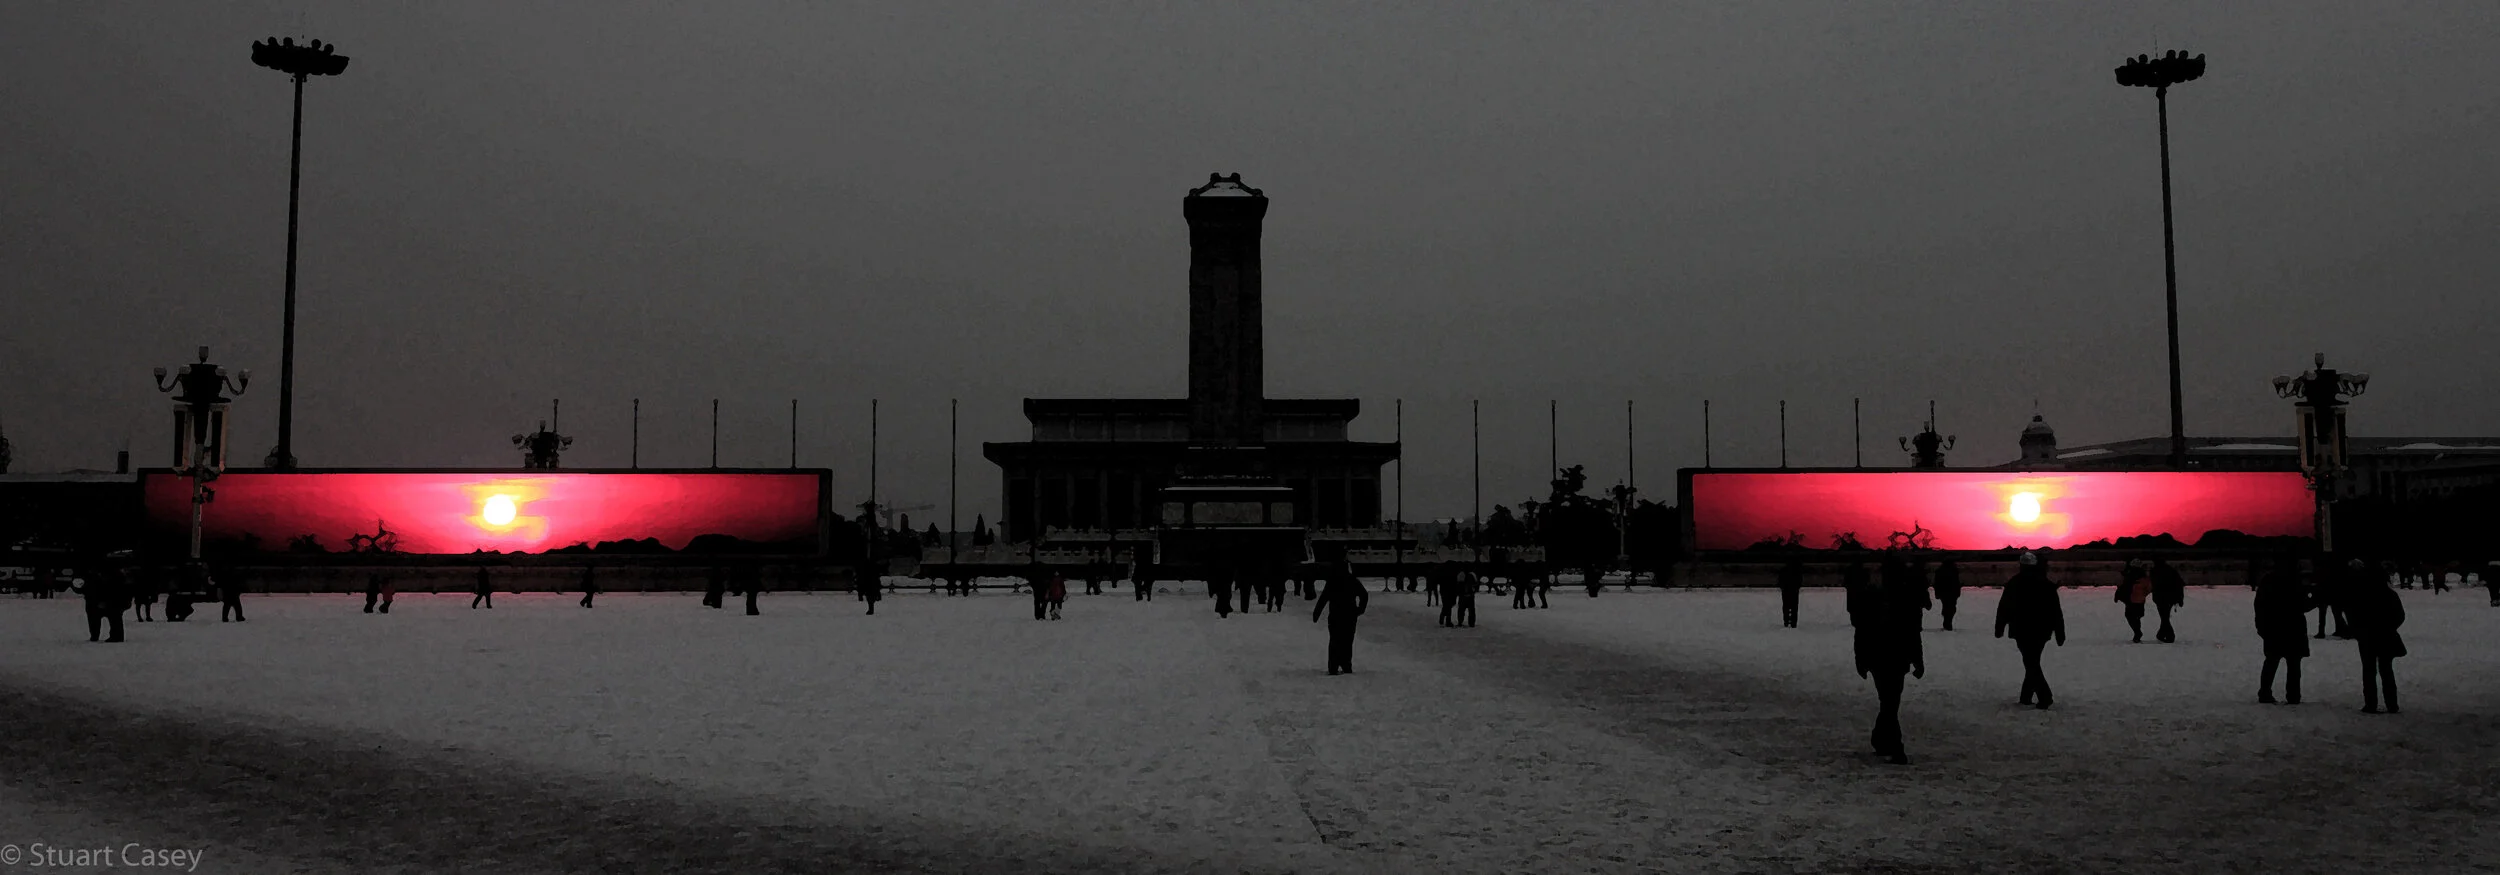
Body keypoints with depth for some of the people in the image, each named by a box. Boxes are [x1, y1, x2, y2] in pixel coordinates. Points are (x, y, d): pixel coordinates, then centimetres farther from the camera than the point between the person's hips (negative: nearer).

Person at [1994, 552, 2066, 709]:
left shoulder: (2014, 584, -3)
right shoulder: (2047, 585, 4)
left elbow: (2004, 608, 1)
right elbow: (2056, 611, 4)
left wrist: (1999, 628, 11)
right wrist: (2060, 634, 7)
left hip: (2022, 631, -3)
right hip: (2042, 631, 3)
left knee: (2031, 664, -4)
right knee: (2033, 662, 15)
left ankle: (2045, 697, -19)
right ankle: (2026, 697, 19)